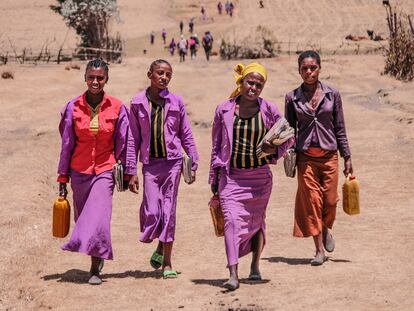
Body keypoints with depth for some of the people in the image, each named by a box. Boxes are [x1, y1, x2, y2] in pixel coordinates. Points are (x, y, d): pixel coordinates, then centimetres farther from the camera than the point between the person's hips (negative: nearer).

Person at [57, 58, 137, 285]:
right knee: (83, 216, 12)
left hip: (105, 170, -2)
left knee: (98, 216, -13)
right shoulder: (74, 107, -3)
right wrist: (63, 178, 4)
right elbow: (66, 144, 3)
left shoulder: (116, 108, -6)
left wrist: (128, 173, 2)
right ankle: (98, 256, 35)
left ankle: (95, 269, -7)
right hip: (79, 171, 2)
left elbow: (125, 142, 1)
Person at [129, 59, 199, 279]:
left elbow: (186, 135, 9)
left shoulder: (175, 102, 4)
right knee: (151, 211, -8)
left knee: (169, 211, 0)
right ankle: (160, 246, 23)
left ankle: (167, 263, 7)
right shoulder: (138, 103, 4)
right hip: (150, 162, 0)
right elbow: (134, 138, 7)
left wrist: (194, 163, 4)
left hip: (173, 161, 0)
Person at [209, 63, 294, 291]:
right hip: (231, 175, -1)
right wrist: (214, 177, 9)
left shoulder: (269, 110, -2)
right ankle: (233, 274, -20)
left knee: (256, 220, 12)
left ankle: (255, 267, 31)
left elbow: (289, 137, 7)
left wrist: (275, 149, -15)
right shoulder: (224, 110, -1)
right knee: (232, 220, -15)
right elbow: (216, 145, 8)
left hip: (259, 175, 1)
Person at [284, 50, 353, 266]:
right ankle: (319, 249, 6)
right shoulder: (292, 98, 1)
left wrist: (347, 158, 5)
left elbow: (339, 128, 6)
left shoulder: (332, 94, 2)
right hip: (305, 157, 0)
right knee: (311, 200, -2)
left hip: (329, 155, 0)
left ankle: (326, 229, 35)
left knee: (330, 200, 2)